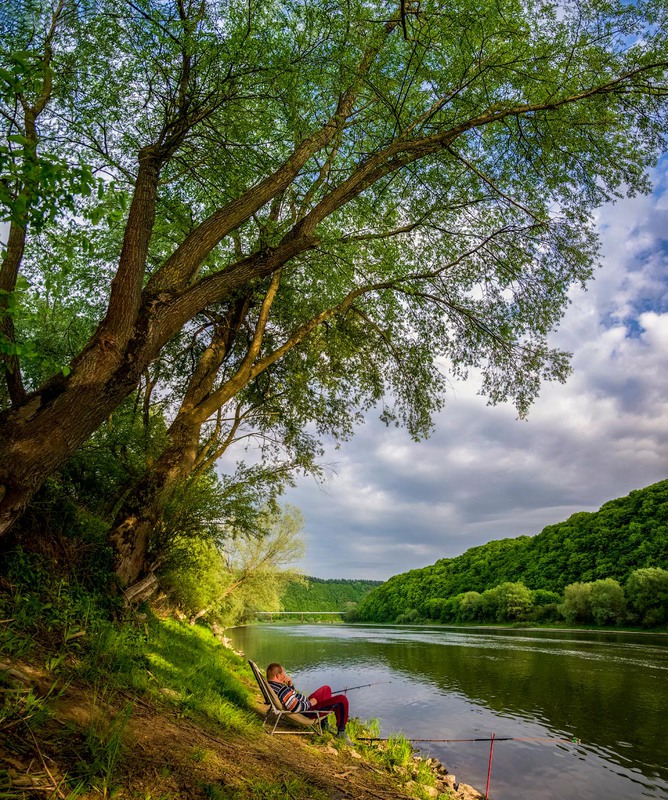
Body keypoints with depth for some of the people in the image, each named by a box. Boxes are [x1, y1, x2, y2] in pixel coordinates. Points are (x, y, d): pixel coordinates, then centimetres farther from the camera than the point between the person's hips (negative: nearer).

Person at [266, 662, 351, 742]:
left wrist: (290, 684, -5)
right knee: (342, 700, -12)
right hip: (309, 711, -11)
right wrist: (310, 703, -20)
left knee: (326, 689, 30)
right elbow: (296, 708, -38)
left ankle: (324, 723, 33)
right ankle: (341, 731, 4)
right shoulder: (282, 690, -32)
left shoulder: (270, 685, 0)